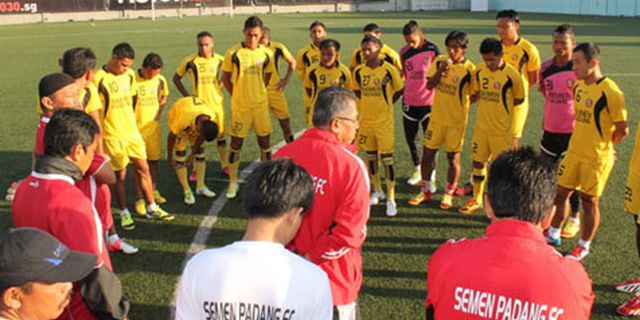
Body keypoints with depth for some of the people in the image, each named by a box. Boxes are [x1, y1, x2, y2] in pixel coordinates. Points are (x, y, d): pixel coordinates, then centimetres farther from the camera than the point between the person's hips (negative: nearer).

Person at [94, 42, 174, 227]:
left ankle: (152, 208, 21)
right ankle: (124, 214, 20)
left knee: (143, 169, 9)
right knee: (120, 175, 4)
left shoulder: (130, 75, 4)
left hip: (133, 132, 6)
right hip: (113, 136, -5)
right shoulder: (99, 79, -15)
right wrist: (98, 136, -11)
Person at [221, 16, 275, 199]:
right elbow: (225, 79, 1)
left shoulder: (266, 54, -1)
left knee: (264, 142, 7)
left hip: (261, 105, 2)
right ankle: (233, 182, 17)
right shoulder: (233, 53, -7)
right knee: (236, 144, 5)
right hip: (240, 106, -2)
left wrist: (258, 93, 8)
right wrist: (237, 95, 1)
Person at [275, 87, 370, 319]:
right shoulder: (351, 165, -18)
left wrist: (290, 252, 0)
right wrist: (312, 258, -11)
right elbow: (350, 231, -21)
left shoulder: (283, 155, -7)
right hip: (333, 282, -3)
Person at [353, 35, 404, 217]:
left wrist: (385, 104, 4)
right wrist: (368, 104, 6)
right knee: (371, 156, 14)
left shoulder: (389, 70, -11)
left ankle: (391, 199, 3)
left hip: (384, 120, -4)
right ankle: (378, 191, 31)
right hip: (365, 119, 4)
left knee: (387, 158, -5)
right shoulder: (359, 71, -1)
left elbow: (400, 89, 2)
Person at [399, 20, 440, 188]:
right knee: (410, 137, 12)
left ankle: (431, 176, 11)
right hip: (409, 101, 4)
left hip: (428, 101, -4)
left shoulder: (432, 49, -8)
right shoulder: (404, 51, 2)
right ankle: (417, 169, 32)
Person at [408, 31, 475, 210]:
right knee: (427, 153, 8)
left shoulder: (469, 69, -12)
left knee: (453, 156, 5)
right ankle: (425, 191, 24)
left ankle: (448, 194, 21)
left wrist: (459, 105, -5)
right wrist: (441, 70, -19)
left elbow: (475, 95, -4)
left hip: (456, 120, -4)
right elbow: (429, 85, -6)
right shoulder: (440, 61, -1)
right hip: (437, 116, 4)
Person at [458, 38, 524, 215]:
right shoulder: (479, 71, -2)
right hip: (481, 126, 5)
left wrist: (500, 107, 0)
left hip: (502, 129, -5)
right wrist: (488, 108, 4)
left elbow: (519, 100, -3)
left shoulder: (512, 75, -16)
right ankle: (476, 200, 28)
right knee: (478, 163, 13)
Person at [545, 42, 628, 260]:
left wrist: (604, 146, -2)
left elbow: (622, 129, -17)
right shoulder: (579, 85, 2)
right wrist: (582, 141, 12)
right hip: (574, 152, 7)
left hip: (596, 158, -7)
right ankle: (553, 235, 32)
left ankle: (584, 246, 23)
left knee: (589, 201, 6)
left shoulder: (610, 92, -21)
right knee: (560, 192, 14)